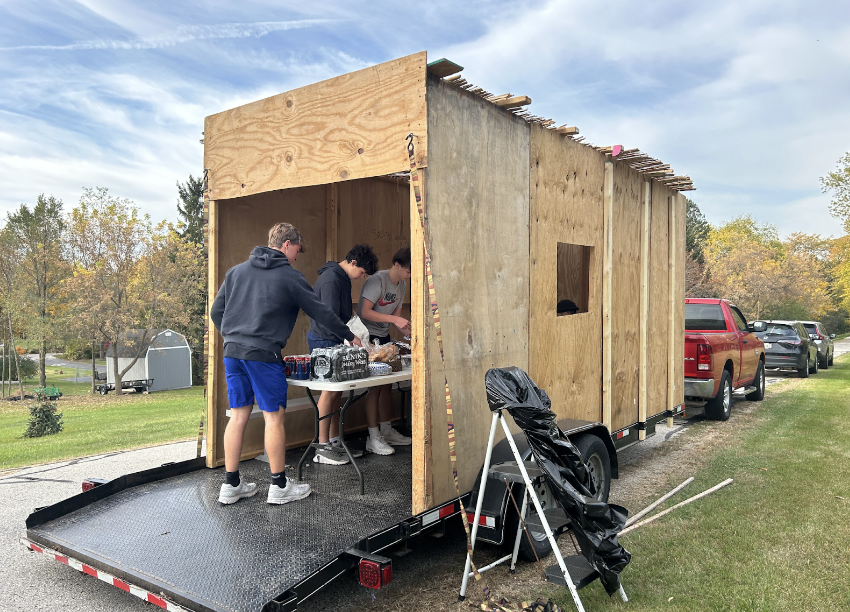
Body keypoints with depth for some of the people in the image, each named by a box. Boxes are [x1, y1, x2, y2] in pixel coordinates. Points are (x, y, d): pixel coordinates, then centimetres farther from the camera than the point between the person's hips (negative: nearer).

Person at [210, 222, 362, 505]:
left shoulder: (236, 271, 15)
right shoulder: (290, 277, -2)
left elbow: (216, 312, 15)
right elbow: (320, 312, 2)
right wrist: (350, 337, 12)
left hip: (232, 351, 7)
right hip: (263, 354, -6)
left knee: (238, 416, 12)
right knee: (274, 417, 3)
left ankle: (231, 485, 18)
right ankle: (279, 486, 12)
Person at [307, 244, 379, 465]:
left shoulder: (343, 278, 14)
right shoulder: (330, 279, -18)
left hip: (334, 340, 10)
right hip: (323, 340, -10)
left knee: (336, 391, 12)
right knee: (330, 391, -7)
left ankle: (334, 442, 20)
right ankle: (322, 449, -1)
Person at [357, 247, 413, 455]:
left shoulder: (402, 285, 8)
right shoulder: (377, 280, -18)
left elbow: (396, 314, 11)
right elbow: (365, 312, -25)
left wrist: (409, 331, -4)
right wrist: (394, 319, -28)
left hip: (384, 337, 8)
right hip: (367, 336, -8)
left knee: (387, 384, 11)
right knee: (375, 386, -8)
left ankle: (387, 431, 22)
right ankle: (373, 438, 0)